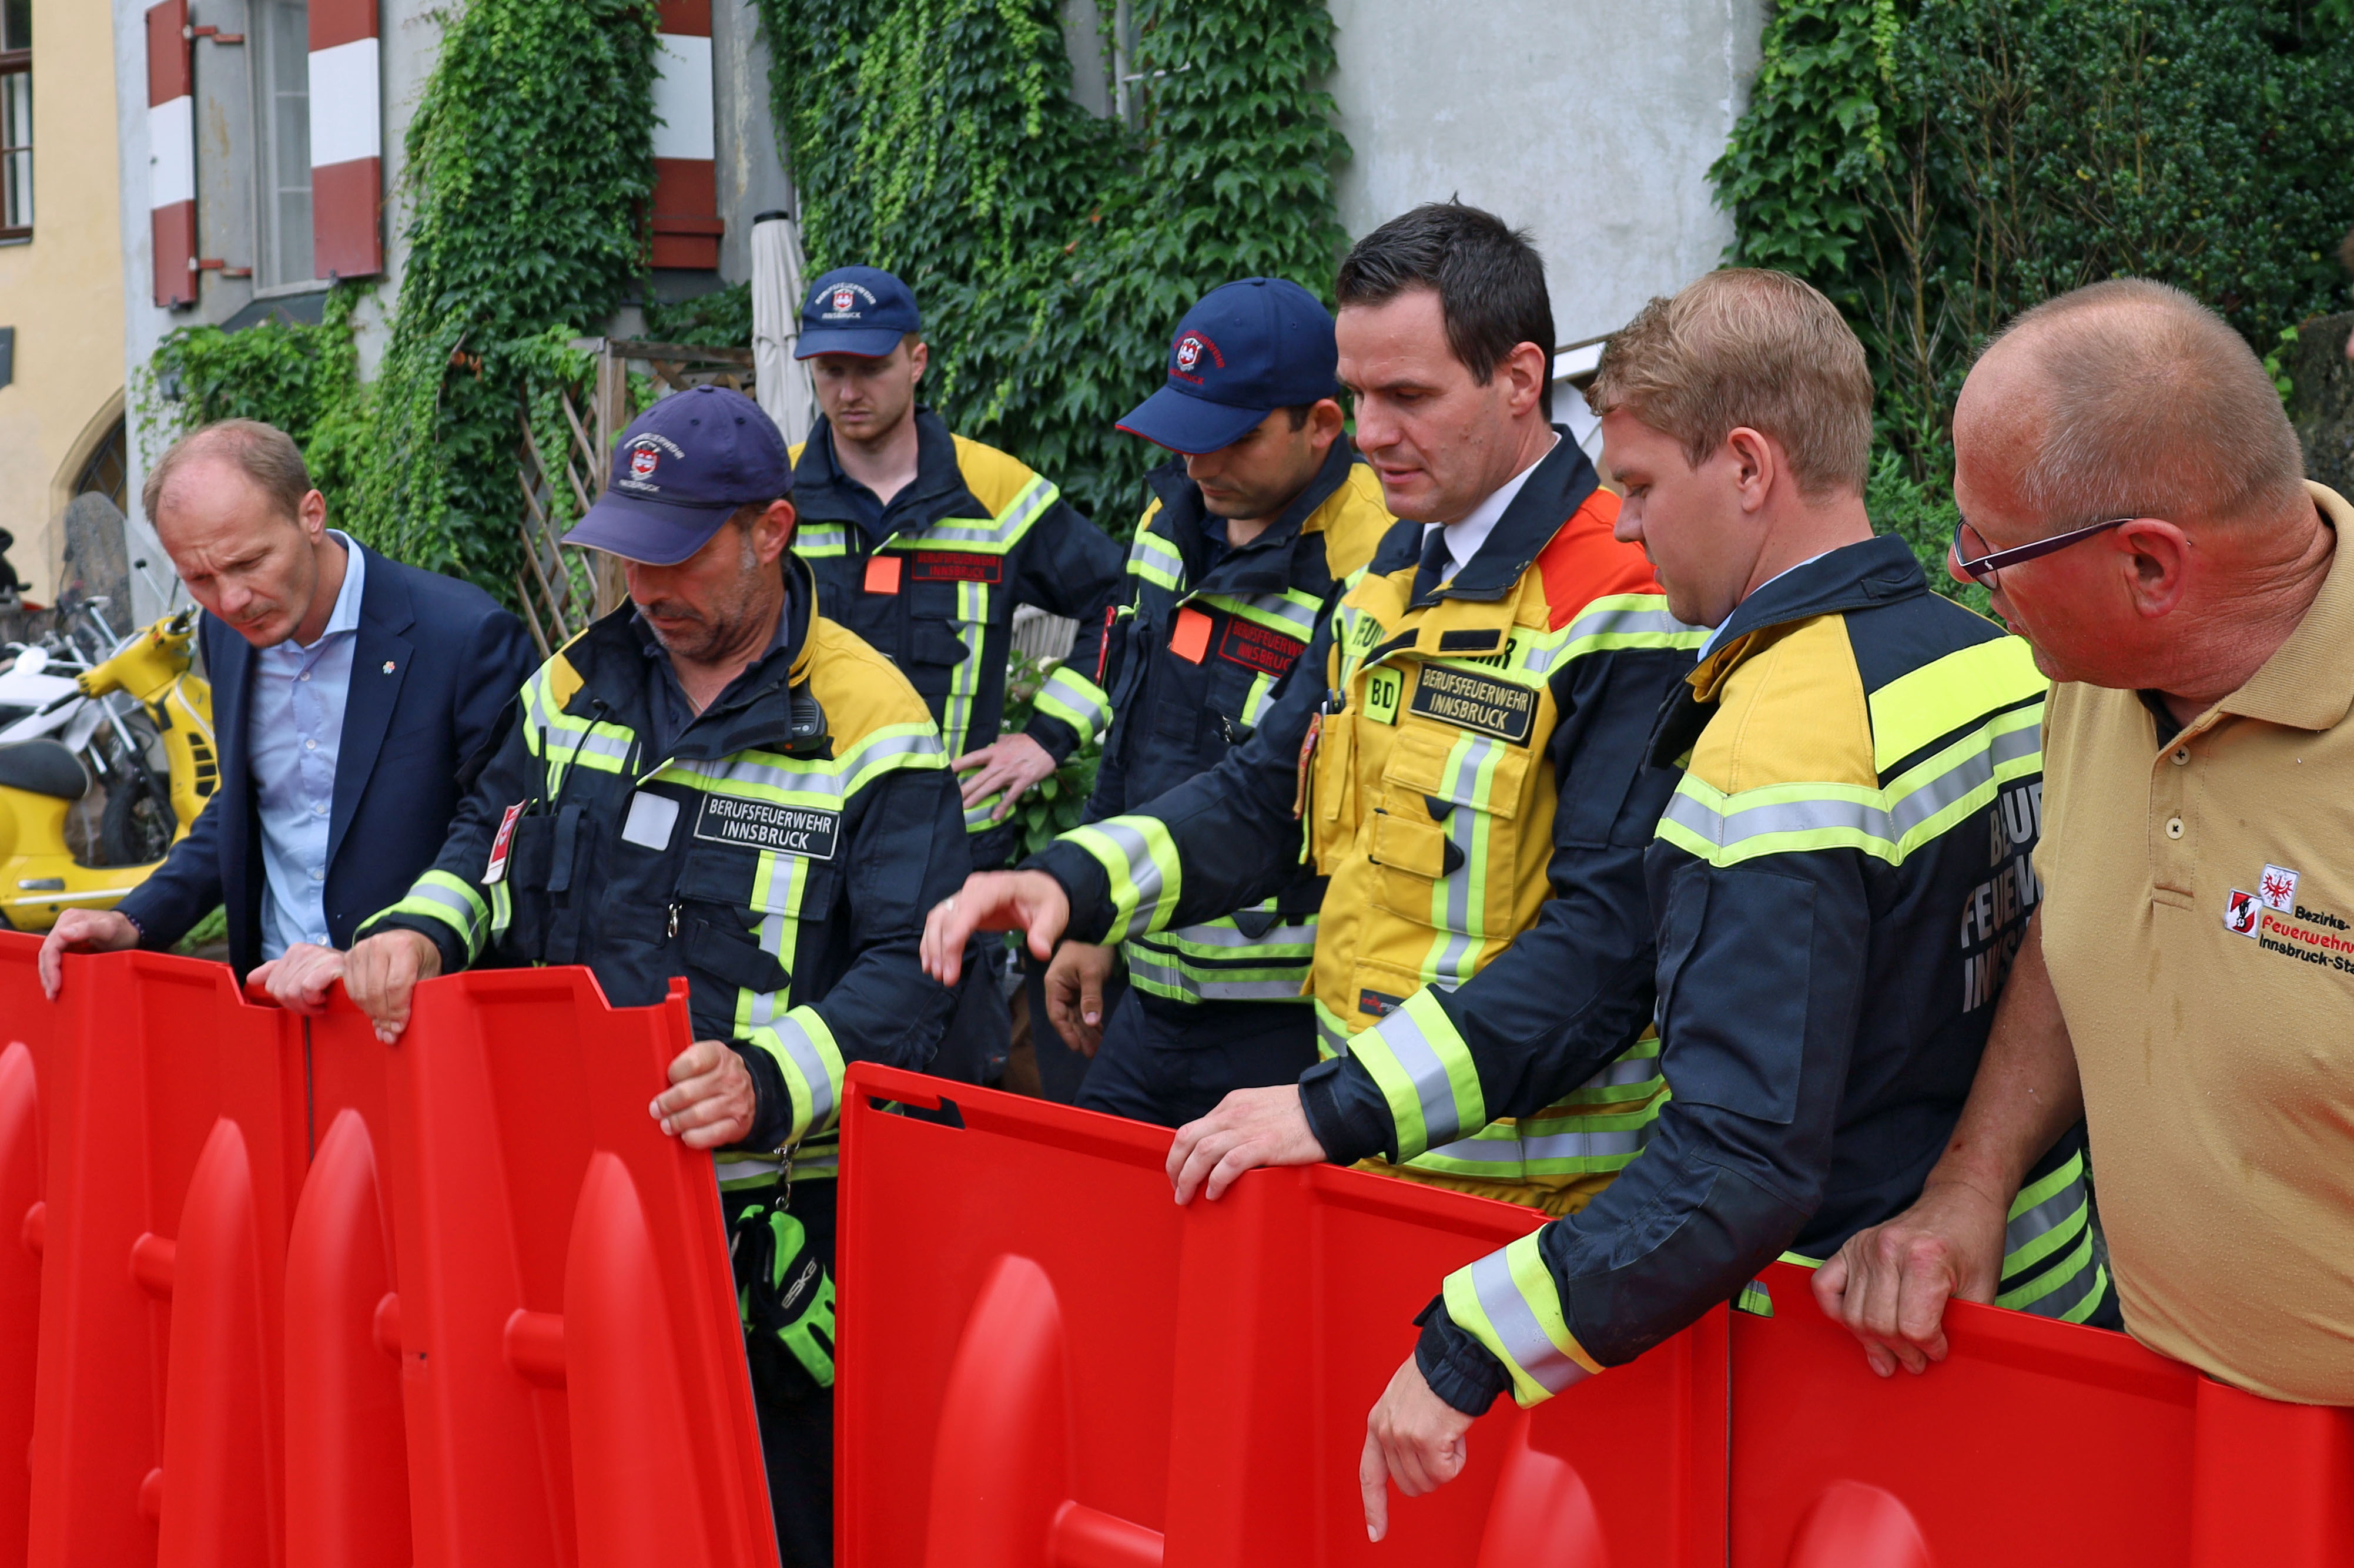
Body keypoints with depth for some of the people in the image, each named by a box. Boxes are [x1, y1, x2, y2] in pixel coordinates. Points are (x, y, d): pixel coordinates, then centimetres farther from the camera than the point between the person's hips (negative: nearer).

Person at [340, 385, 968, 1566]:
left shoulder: (867, 727, -9)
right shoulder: (578, 684, 10)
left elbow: (907, 972, -16)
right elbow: (492, 841, 23)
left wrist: (767, 1081, -32)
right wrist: (422, 931, 1)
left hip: (772, 1218, -5)